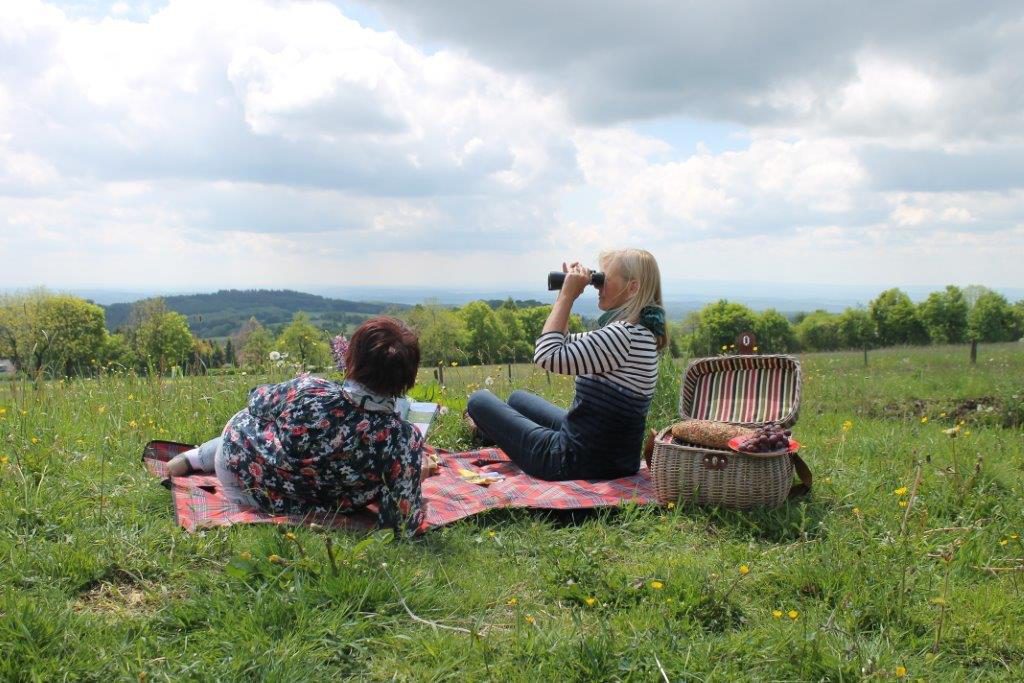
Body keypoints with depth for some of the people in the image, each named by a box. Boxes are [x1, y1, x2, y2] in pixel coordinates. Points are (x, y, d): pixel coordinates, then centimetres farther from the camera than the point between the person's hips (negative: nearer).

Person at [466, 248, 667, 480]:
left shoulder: (622, 335, -27)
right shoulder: (638, 332, 5)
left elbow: (547, 356, -26)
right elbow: (565, 345, 15)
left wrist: (568, 295, -18)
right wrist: (566, 293, 3)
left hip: (580, 461, -9)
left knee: (480, 400, 9)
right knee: (518, 398, 29)